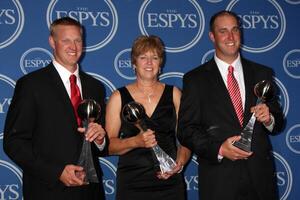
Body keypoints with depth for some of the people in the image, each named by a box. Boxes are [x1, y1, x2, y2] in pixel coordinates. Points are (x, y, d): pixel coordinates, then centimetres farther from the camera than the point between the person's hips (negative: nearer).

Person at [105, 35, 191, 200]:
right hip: (131, 184, -1)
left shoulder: (174, 94, 6)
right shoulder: (118, 97, 2)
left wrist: (180, 163, -10)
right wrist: (136, 141, -16)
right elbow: (109, 144, -1)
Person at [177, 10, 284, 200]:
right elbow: (186, 129, -5)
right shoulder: (195, 78, -1)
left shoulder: (263, 73, 7)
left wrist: (269, 119, -13)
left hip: (260, 176, 3)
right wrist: (218, 149, -19)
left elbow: (278, 123, 9)